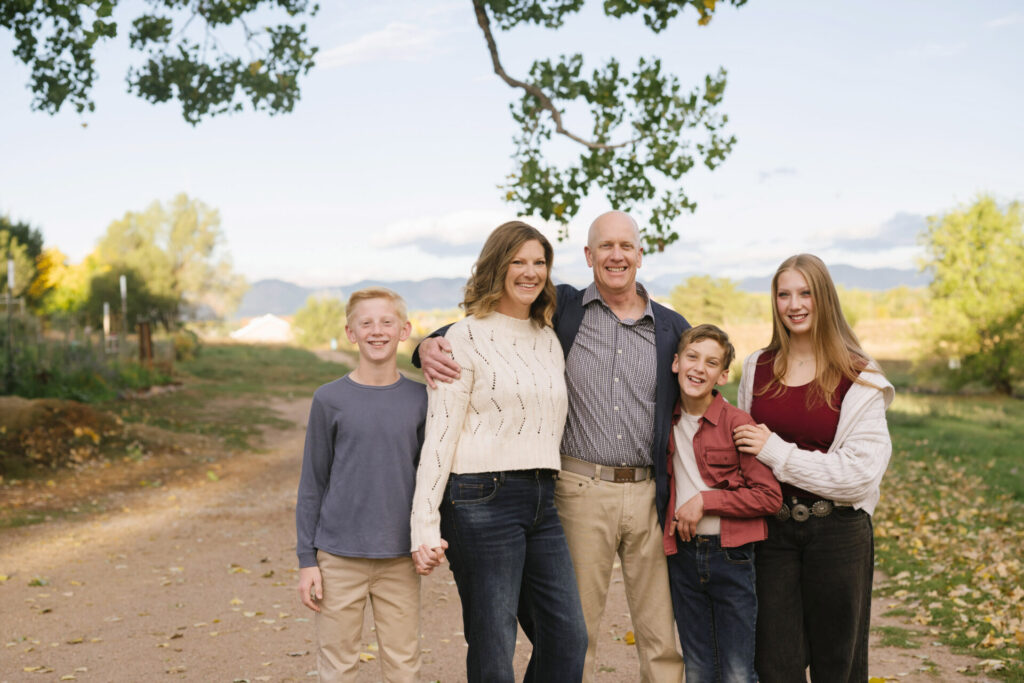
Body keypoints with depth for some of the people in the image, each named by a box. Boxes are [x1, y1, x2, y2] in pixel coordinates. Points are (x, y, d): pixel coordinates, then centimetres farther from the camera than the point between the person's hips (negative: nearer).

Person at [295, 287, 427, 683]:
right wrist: (306, 560, -1)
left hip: (400, 559, 2)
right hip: (339, 558, -1)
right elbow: (312, 484, 1)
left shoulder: (419, 399, 3)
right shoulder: (330, 400, -2)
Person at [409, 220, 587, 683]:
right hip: (483, 499, -6)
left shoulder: (548, 339, 16)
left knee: (569, 636, 4)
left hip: (542, 500, 6)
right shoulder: (466, 337, -3)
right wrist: (426, 525, -12)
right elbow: (439, 434, -7)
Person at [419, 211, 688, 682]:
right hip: (581, 489, -2)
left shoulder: (672, 328, 9)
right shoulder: (563, 309, 3)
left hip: (650, 494, 2)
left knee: (662, 635, 7)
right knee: (576, 632, 7)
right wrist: (431, 344, -14)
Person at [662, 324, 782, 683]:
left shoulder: (737, 423, -11)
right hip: (682, 554, 5)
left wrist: (705, 500, -16)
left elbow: (769, 496, -13)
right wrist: (676, 513, 7)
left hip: (730, 555, -4)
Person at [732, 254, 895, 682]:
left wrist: (777, 453, -16)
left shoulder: (858, 379, -6)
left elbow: (862, 470, -14)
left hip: (837, 532, -3)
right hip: (772, 530, 3)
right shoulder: (758, 369, 7)